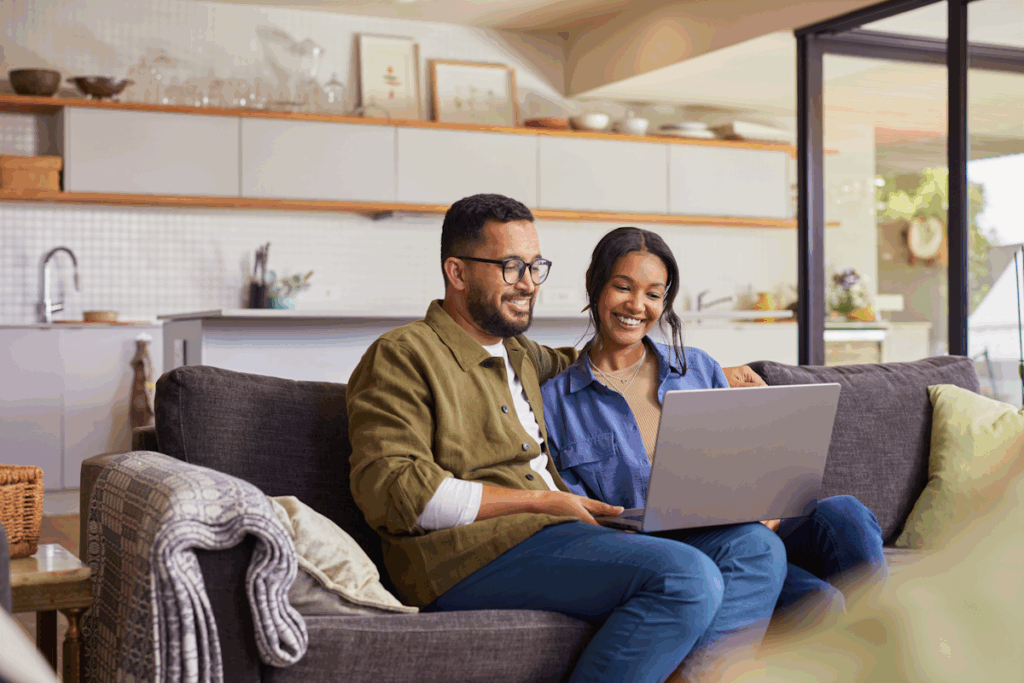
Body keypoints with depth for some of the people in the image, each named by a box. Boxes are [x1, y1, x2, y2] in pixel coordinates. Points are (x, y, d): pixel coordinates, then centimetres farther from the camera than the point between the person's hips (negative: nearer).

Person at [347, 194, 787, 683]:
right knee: (688, 578, -28)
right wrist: (542, 501, -11)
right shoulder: (401, 357, 1)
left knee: (757, 549, -7)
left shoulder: (517, 354, 27)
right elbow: (388, 489, -11)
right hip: (475, 556, -8)